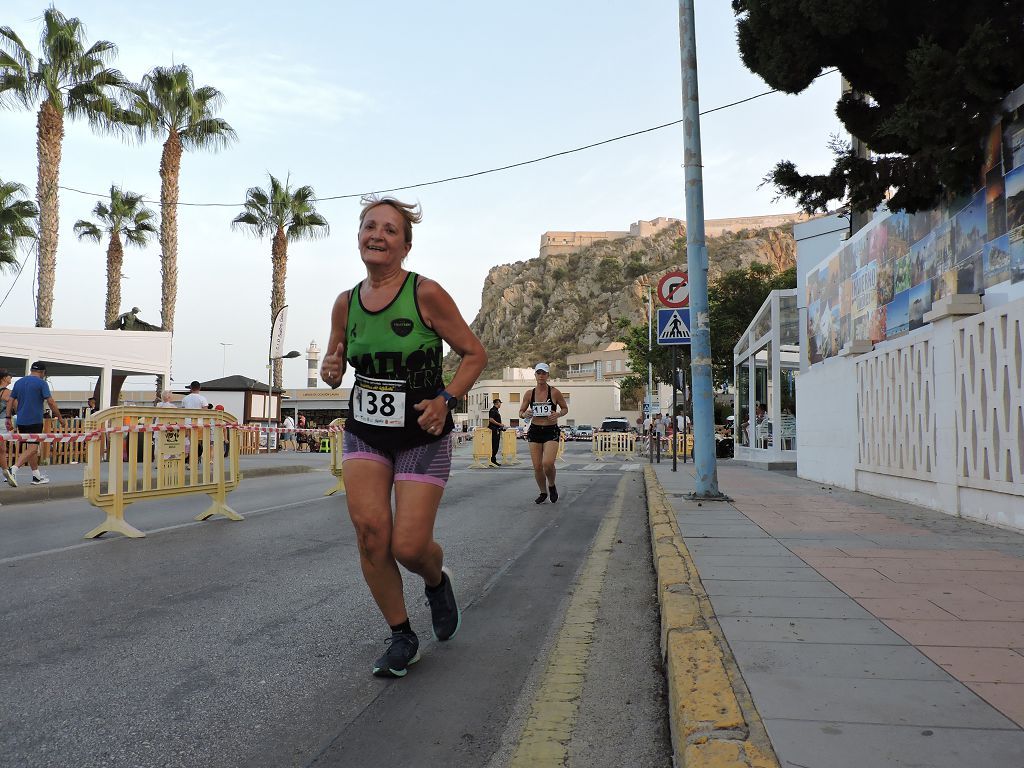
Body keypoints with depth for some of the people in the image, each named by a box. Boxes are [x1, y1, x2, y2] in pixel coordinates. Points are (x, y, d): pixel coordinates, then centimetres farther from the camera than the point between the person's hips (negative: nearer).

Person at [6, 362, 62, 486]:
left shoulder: (19, 382, 13)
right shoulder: (41, 383, -6)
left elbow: (10, 401, 12)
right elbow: (51, 402, -11)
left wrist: (8, 418, 15)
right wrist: (59, 417, -3)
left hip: (21, 421, 7)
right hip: (35, 421, -7)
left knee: (31, 447, 14)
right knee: (32, 448, -7)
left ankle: (37, 476, 20)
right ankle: (14, 469, -26)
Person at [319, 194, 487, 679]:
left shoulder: (425, 294, -12)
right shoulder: (346, 302, 2)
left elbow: (474, 353, -5)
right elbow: (334, 359, 16)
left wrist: (446, 399, -18)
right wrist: (330, 371, -7)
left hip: (422, 435, -4)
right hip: (364, 433, 4)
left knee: (409, 547, -7)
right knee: (370, 534, -8)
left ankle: (437, 581, 32)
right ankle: (401, 637, 14)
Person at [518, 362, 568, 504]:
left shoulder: (554, 392, -3)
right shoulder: (529, 394, 3)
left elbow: (565, 408, 10)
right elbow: (520, 412, 11)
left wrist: (558, 414, -12)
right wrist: (525, 414, -13)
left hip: (551, 431, -3)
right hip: (535, 431, 3)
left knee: (548, 463, -20)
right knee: (537, 466, 2)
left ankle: (551, 485, 12)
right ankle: (543, 493, 25)